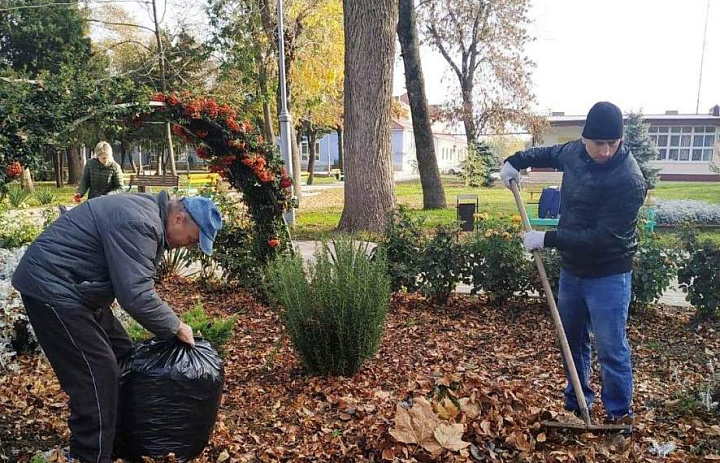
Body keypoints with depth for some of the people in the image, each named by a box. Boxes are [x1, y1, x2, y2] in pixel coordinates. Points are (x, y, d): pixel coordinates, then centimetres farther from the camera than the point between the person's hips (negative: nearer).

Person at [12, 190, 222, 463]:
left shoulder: (150, 216, 6)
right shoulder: (138, 223, -26)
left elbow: (137, 284, 14)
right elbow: (136, 295, -30)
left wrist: (167, 326, 9)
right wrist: (175, 326, -16)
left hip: (74, 287, 10)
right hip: (51, 286, -10)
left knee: (122, 356, 13)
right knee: (96, 373, -10)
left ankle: (120, 437, 26)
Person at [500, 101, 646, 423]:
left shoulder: (628, 180, -25)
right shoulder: (575, 152, -3)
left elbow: (604, 238, -28)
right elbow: (550, 154, 23)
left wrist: (548, 239, -27)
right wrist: (517, 160, 11)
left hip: (608, 276, -7)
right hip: (572, 268, 7)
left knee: (611, 349, -2)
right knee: (572, 340, 18)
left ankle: (620, 415, 19)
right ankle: (576, 403, 36)